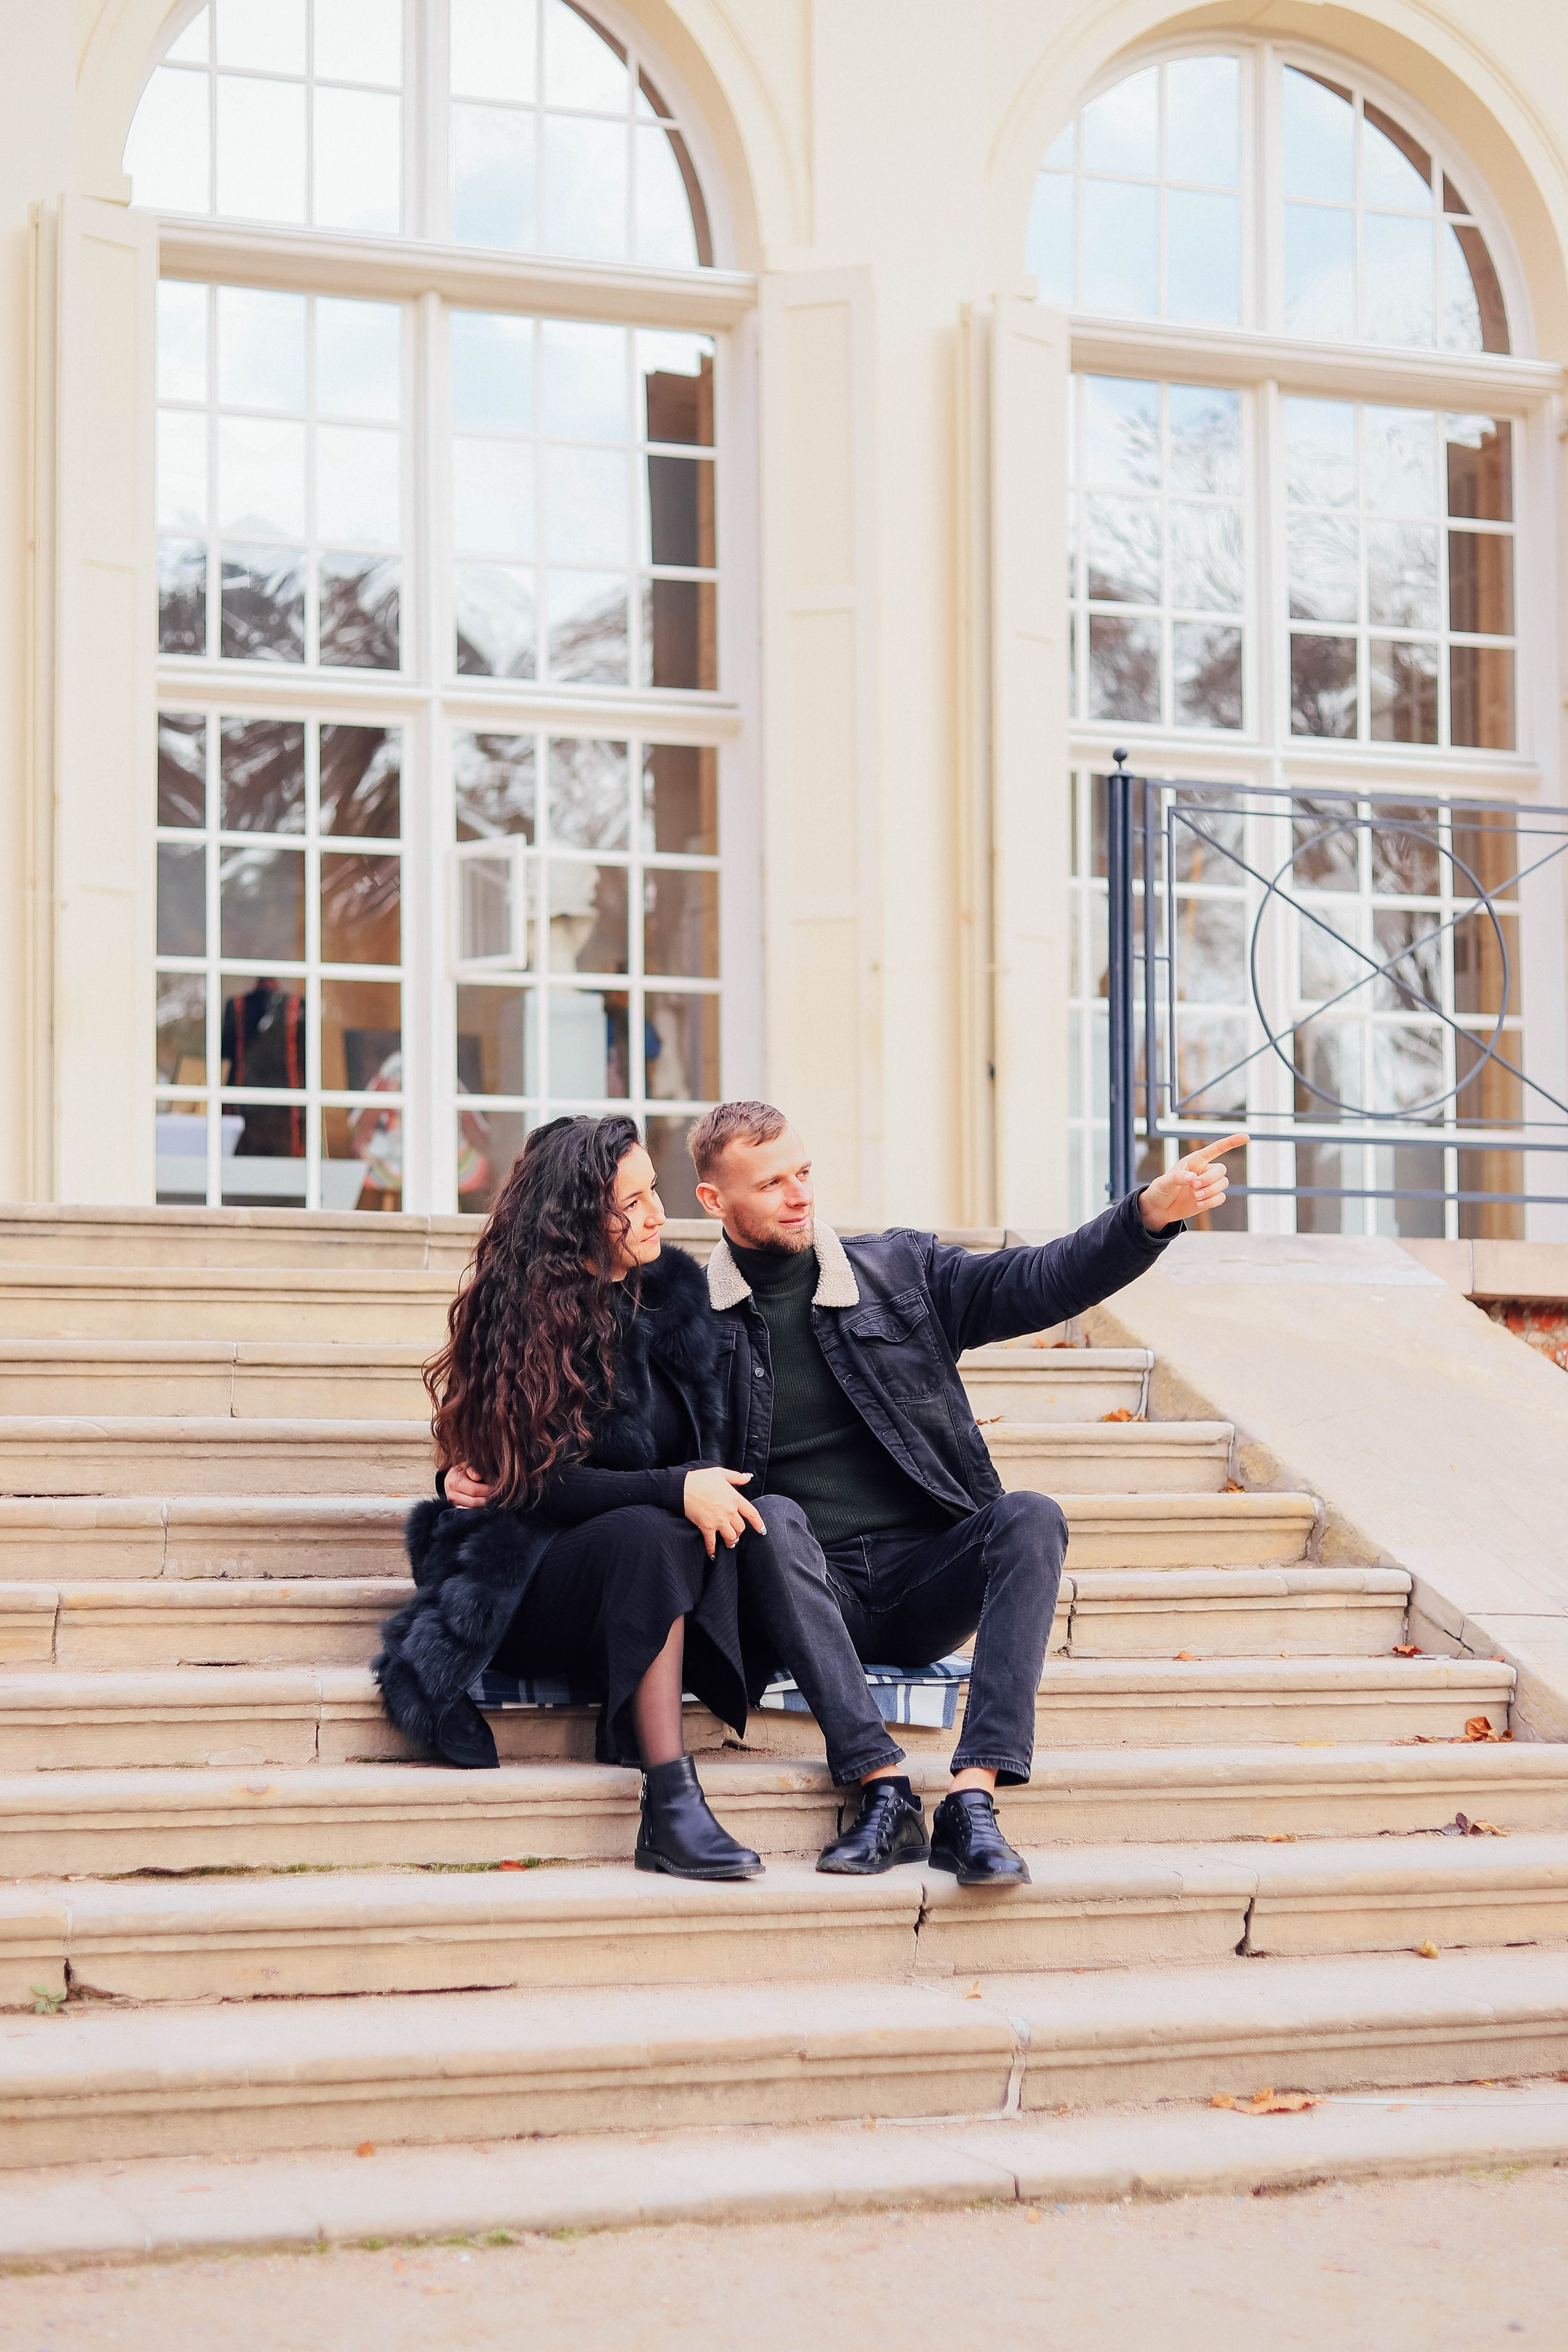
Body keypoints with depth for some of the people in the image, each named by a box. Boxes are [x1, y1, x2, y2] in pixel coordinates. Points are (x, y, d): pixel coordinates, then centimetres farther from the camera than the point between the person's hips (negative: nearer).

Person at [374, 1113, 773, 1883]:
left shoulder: (676, 1284, 6)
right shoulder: (520, 1314, -10)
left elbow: (711, 1435, 14)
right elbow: (545, 1483, -16)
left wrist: (712, 1487, -10)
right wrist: (674, 1491, -27)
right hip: (527, 1582, -5)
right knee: (647, 1536, -37)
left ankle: (630, 1731, -28)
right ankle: (671, 1806, -43)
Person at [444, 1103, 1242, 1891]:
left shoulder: (903, 1270, 11)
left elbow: (1040, 1282, 1)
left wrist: (1153, 1211, -15)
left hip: (925, 1579, 2)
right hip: (810, 1589, -2)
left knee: (1031, 1517, -26)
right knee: (775, 1517, -33)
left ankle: (972, 1800, -37)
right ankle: (884, 1791, -38)